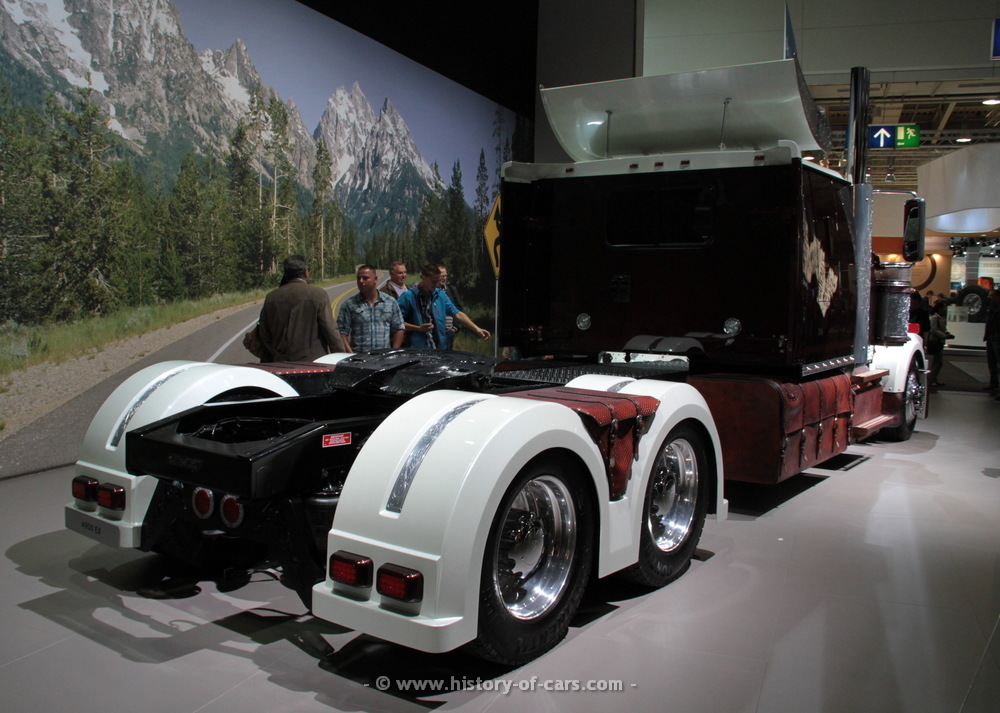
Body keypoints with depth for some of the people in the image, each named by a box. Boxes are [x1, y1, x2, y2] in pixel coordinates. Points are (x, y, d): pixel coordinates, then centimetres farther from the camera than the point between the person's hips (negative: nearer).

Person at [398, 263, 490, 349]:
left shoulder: (440, 295, 7)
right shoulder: (408, 296, -7)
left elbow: (457, 314, 4)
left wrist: (477, 329, -6)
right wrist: (418, 328, -14)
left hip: (440, 348, 5)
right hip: (417, 350, -4)